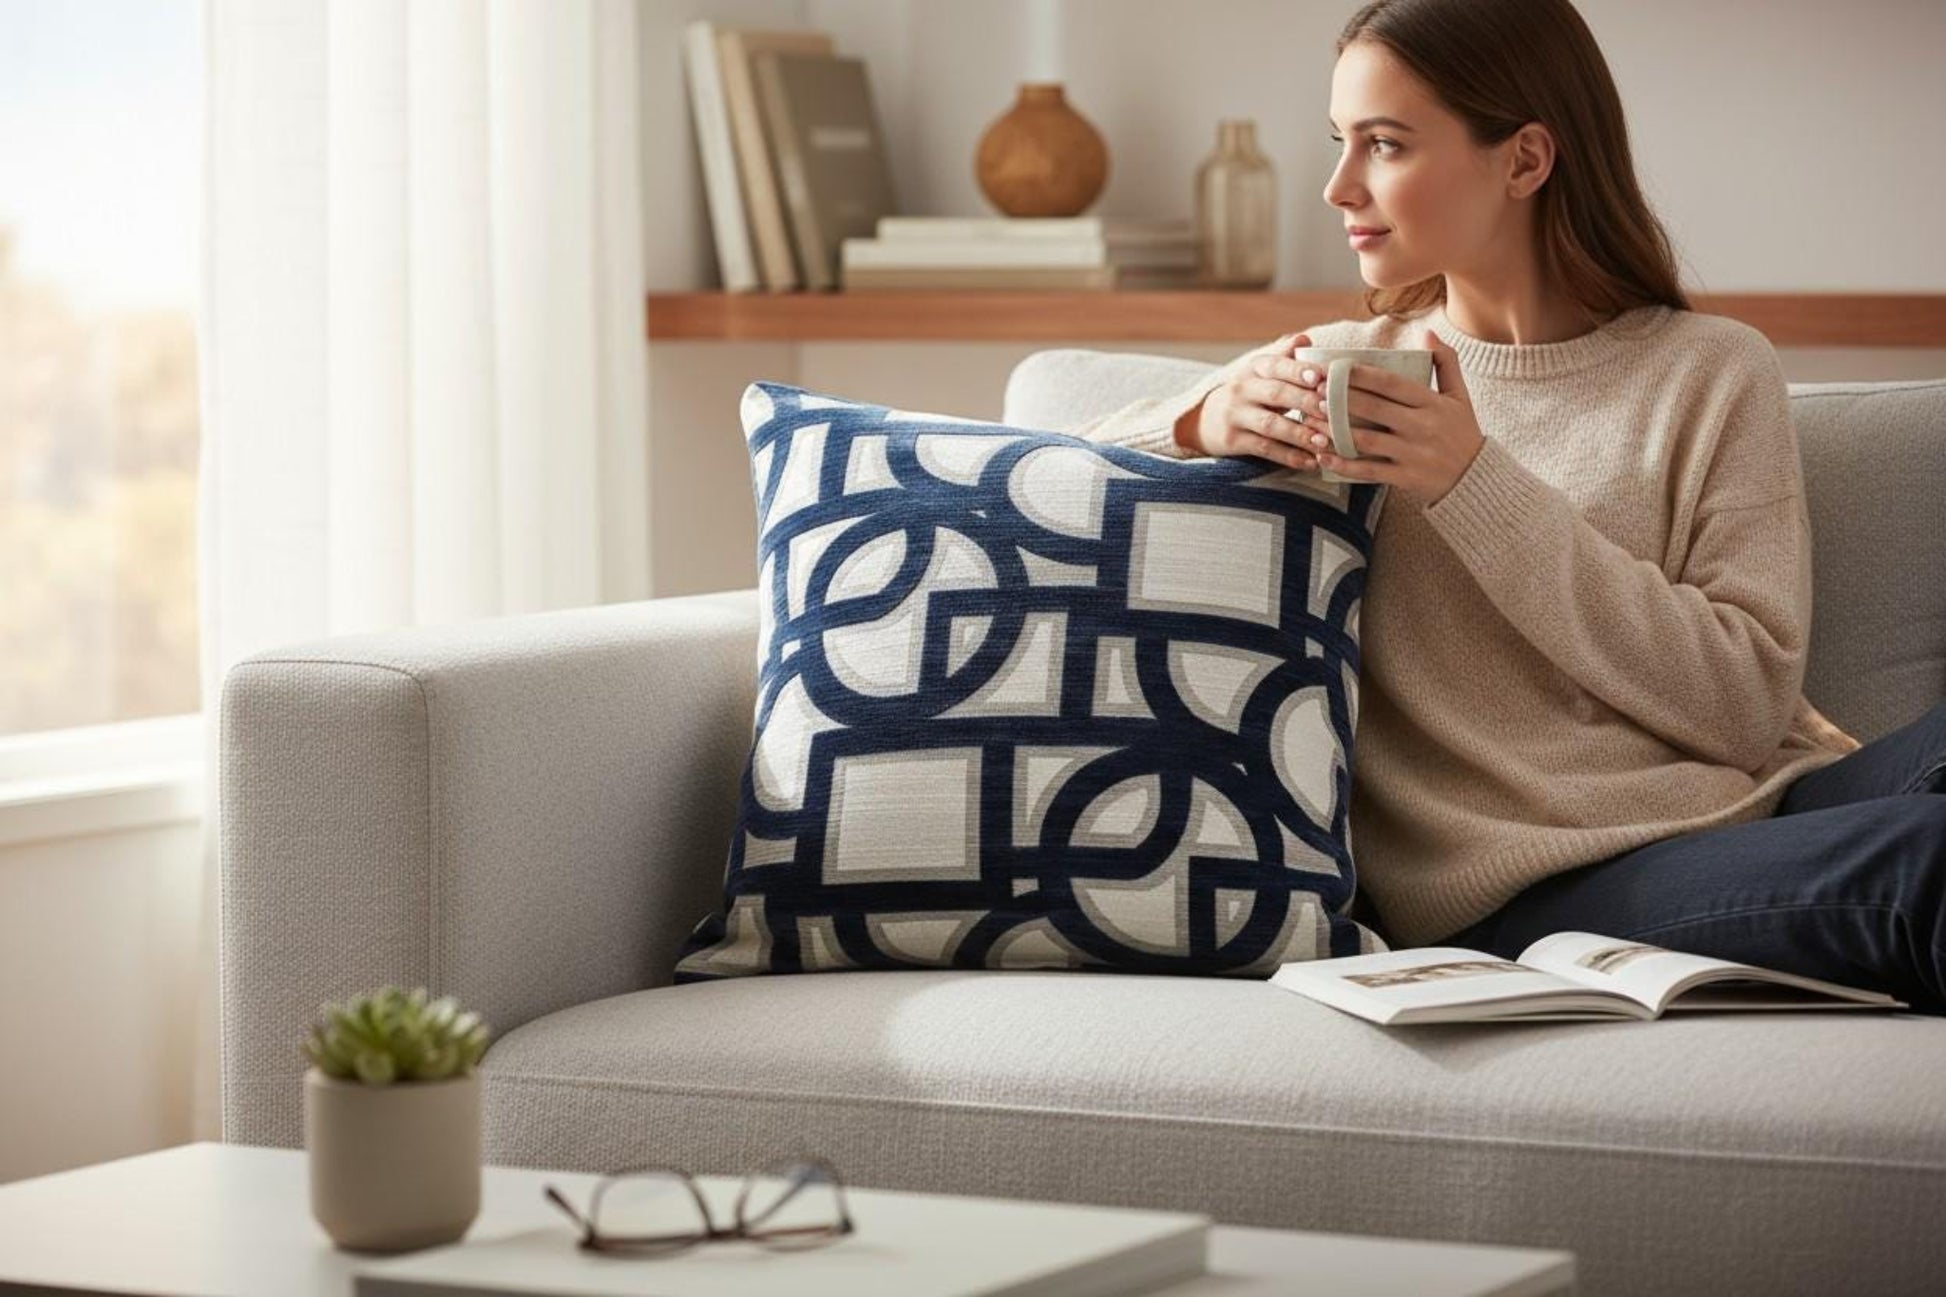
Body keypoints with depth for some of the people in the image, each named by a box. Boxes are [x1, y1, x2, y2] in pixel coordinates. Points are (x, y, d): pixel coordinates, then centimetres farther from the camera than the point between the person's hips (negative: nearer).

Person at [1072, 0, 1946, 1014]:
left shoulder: (1710, 374, 9)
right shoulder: (1336, 374, 15)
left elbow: (1747, 703, -3)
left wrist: (1475, 486, -9)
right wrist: (1202, 423, -9)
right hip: (1528, 885, -1)